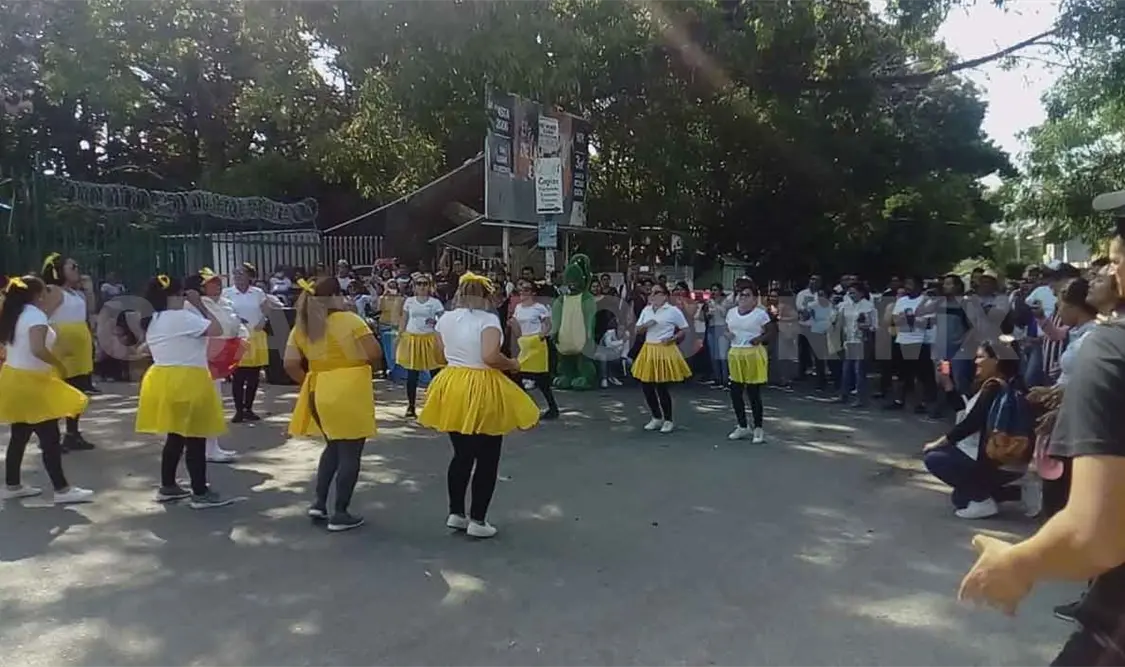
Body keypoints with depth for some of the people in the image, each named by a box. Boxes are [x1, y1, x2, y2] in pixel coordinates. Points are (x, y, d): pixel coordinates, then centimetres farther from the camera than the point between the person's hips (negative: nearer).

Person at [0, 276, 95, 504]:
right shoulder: (35, 315, -16)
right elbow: (38, 349, -28)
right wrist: (59, 365, -15)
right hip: (29, 382, -9)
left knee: (20, 436, 18)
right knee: (50, 438, -5)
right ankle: (62, 490, -3)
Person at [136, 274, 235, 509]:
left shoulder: (153, 321, 14)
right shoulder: (182, 317, -16)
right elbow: (216, 329, -17)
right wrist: (200, 305, -7)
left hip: (163, 380, 10)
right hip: (186, 382, -10)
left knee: (176, 437, 19)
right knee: (195, 439, -3)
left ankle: (167, 487, 26)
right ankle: (201, 493, 2)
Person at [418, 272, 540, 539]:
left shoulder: (445, 319, 4)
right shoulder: (488, 319, -15)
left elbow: (444, 352, 13)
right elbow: (490, 356, -26)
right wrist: (511, 364, -8)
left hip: (452, 387, 6)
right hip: (482, 390, -6)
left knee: (462, 455, 19)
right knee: (487, 459, 7)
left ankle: (455, 513, 25)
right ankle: (477, 519, 11)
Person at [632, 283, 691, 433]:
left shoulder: (673, 311, -6)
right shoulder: (646, 310, 10)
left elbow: (685, 329, 0)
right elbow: (638, 331, 13)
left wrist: (673, 338, -14)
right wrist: (646, 325, -7)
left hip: (665, 351, -6)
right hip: (648, 350, 6)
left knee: (661, 387, -5)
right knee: (646, 386, 5)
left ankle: (668, 420, 14)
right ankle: (656, 418, 24)